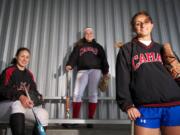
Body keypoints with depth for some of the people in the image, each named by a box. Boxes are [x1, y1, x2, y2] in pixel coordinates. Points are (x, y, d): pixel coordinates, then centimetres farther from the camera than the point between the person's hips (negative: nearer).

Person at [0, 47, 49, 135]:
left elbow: (34, 90, 11)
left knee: (43, 114, -23)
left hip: (24, 106, 5)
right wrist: (20, 97, -37)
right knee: (18, 104, -41)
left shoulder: (29, 74, 13)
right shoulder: (9, 71, -5)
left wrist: (38, 97, -14)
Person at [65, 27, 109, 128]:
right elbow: (74, 56, 5)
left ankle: (90, 119, 3)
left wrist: (106, 72, 4)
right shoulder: (79, 46, 19)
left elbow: (103, 59, 14)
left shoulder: (98, 46, 21)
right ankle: (75, 119, -5)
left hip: (95, 70, 1)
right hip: (82, 71, 0)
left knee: (93, 95, -2)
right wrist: (69, 65, -15)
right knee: (77, 94, -10)